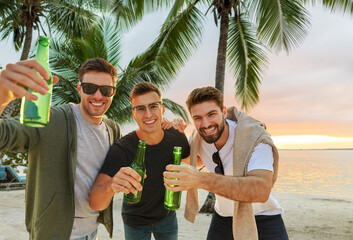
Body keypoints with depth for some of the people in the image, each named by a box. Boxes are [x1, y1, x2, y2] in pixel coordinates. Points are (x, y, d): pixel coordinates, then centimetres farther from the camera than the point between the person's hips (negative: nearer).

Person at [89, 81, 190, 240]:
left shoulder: (177, 138, -18)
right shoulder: (121, 150, -30)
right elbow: (95, 203, -38)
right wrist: (111, 186, -59)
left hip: (167, 216, 3)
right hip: (135, 222, -3)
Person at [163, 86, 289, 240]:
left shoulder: (255, 139, -27)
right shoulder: (197, 139, -10)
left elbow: (261, 190, -42)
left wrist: (201, 179, -54)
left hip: (262, 220, -4)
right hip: (222, 217, 4)